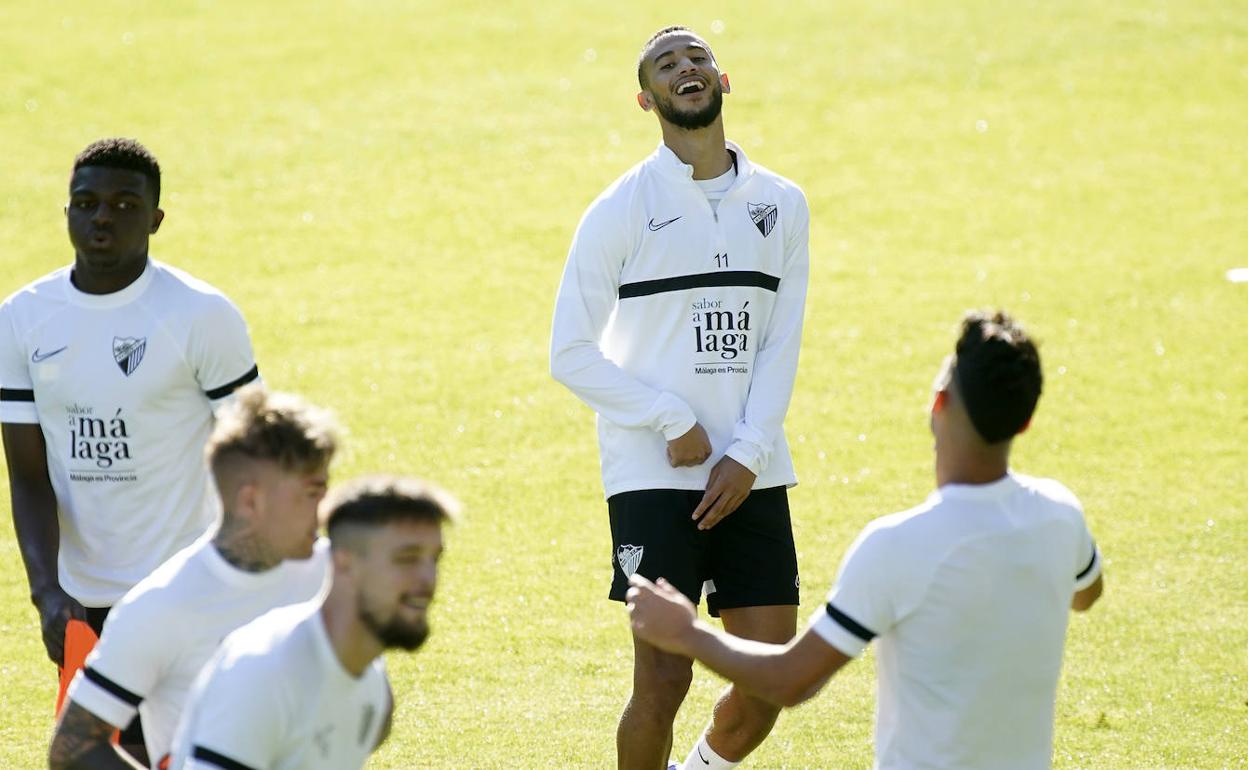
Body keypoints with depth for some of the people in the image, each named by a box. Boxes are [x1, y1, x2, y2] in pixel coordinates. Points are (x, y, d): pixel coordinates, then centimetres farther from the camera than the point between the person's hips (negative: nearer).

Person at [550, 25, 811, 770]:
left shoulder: (781, 205, 8)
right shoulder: (621, 210, -3)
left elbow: (781, 345, 6)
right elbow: (572, 353, -3)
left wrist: (747, 455, -7)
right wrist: (675, 423, -11)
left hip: (751, 476, 4)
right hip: (653, 475, -4)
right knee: (664, 680, -9)